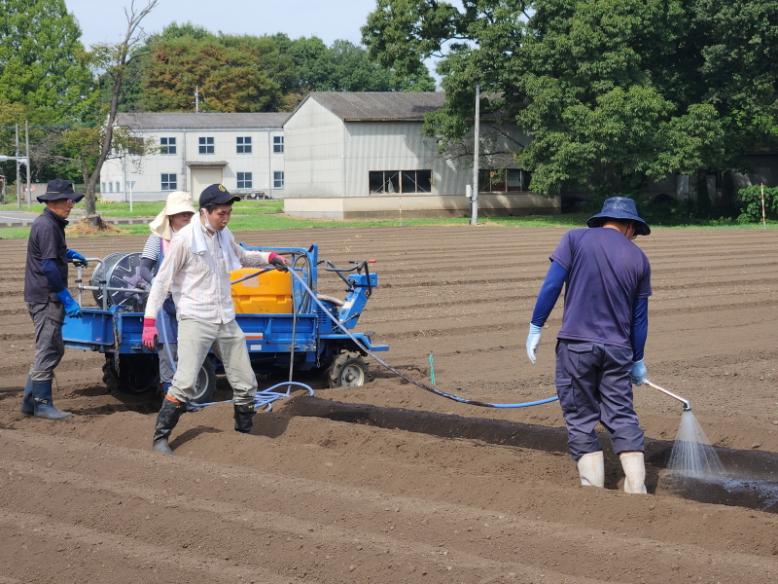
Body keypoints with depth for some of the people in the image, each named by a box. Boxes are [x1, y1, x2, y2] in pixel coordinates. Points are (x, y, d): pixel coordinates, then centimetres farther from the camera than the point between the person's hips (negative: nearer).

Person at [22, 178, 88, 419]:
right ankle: (42, 403, -2)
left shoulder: (51, 223, 16)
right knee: (48, 350, -6)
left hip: (47, 297, 11)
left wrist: (67, 254, 29)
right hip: (46, 297, -11)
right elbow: (50, 267, -22)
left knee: (53, 349, 15)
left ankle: (30, 400, 18)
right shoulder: (47, 226, -16)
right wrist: (67, 299, -21)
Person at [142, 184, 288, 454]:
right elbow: (162, 280, -9)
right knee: (185, 383, -16)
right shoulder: (185, 239, -11)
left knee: (245, 382, 10)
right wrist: (150, 321, -15)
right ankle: (161, 437, -4)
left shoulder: (225, 236, 8)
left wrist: (269, 257, 13)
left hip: (226, 320, 7)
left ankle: (244, 432, 26)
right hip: (195, 321, -7)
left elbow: (241, 256, 30)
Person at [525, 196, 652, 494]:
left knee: (581, 420, 5)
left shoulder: (576, 239, 0)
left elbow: (551, 286, -7)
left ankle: (594, 488, 2)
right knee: (622, 418, 9)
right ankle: (637, 489, 3)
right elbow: (640, 317, 12)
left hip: (576, 344, -2)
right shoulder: (638, 258, 8)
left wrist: (535, 328, 0)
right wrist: (637, 361, 21)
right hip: (617, 348, 2)